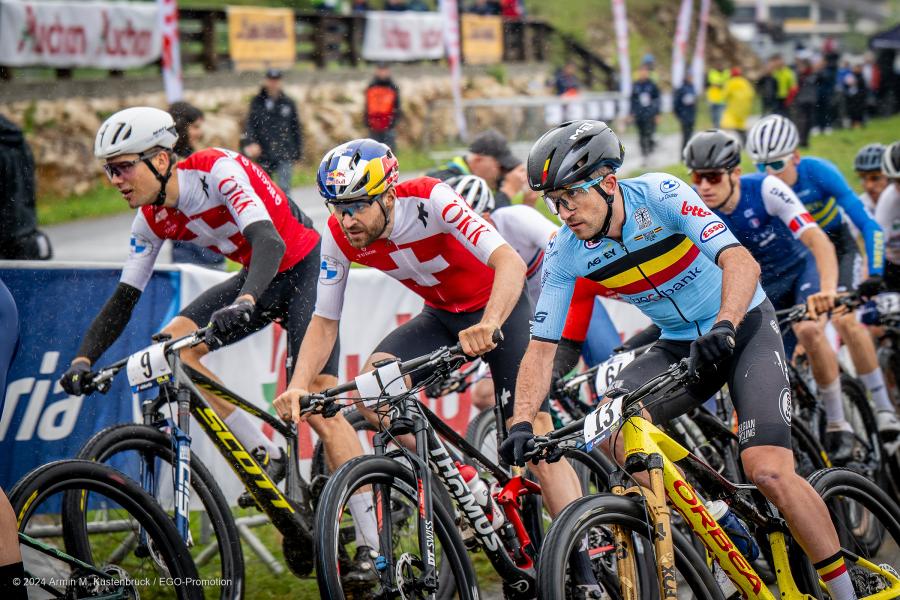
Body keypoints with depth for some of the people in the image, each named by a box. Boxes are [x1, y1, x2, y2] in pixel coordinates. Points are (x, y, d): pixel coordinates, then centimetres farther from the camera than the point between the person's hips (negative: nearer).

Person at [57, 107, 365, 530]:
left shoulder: (217, 170, -27)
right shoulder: (152, 219, -5)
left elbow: (270, 242, -41)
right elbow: (124, 298, -1)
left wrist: (245, 302, -58)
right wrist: (83, 358, -15)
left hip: (306, 268, -7)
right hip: (258, 278, 7)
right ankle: (264, 456, -2)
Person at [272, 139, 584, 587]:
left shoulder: (429, 199, -32)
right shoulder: (338, 236, -17)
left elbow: (510, 262, -42)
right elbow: (324, 323, -8)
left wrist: (488, 325, -59)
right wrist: (298, 386, -25)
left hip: (501, 305, -5)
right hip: (441, 316, 5)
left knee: (533, 433, -16)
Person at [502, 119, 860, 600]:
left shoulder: (658, 194, -24)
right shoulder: (566, 253, -12)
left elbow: (741, 261, -34)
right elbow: (541, 346, -11)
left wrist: (723, 328, -52)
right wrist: (522, 423, -26)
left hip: (744, 329, -5)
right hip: (679, 345, 5)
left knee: (768, 472, -22)